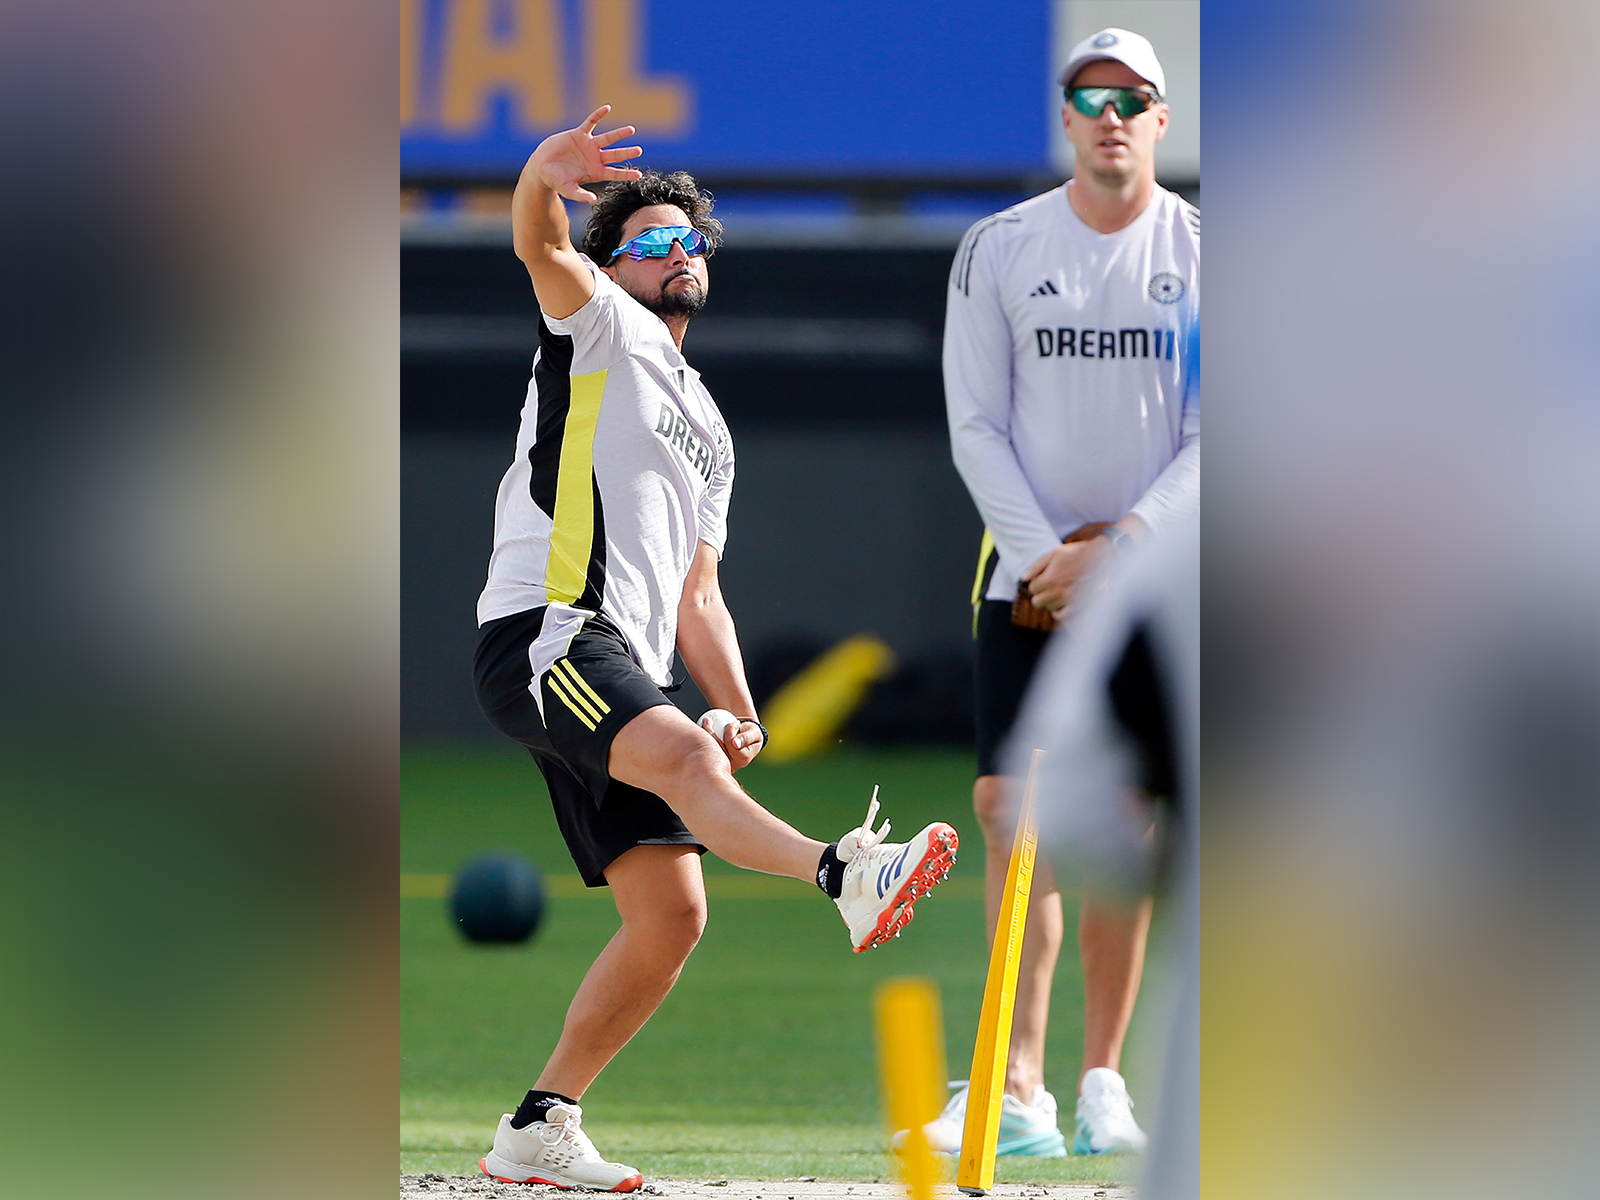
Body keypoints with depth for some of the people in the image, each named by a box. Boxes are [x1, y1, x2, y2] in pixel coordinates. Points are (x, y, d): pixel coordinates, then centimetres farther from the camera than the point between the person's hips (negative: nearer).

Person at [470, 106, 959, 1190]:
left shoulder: (708, 431, 30)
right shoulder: (601, 328, 10)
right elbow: (542, 249, -13)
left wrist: (739, 708, 10)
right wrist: (545, 176, -37)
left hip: (628, 673, 8)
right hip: (545, 633, -8)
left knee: (672, 910, -2)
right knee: (682, 755, -34)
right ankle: (844, 874, -61)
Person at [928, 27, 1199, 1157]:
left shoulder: (1205, 253, 0)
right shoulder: (999, 250, 2)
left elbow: (1212, 440, -3)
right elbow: (976, 428, 0)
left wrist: (1112, 550, -14)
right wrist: (1049, 556, -11)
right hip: (1028, 571, 0)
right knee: (1010, 809, -10)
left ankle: (1102, 1084, 6)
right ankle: (1019, 1093, -12)